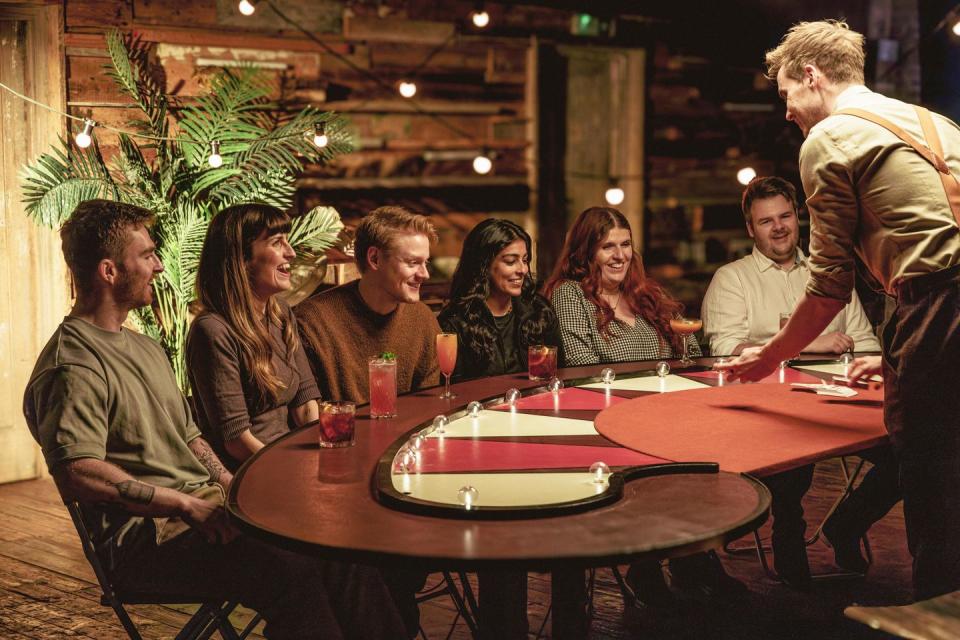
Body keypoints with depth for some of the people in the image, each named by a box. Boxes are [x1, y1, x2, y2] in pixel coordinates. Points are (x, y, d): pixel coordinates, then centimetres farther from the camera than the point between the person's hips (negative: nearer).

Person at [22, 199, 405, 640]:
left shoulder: (145, 348, 22)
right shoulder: (72, 368, -11)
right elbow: (77, 476, -24)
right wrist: (189, 505, -23)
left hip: (203, 505, 9)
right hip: (146, 533, -9)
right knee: (289, 570, -30)